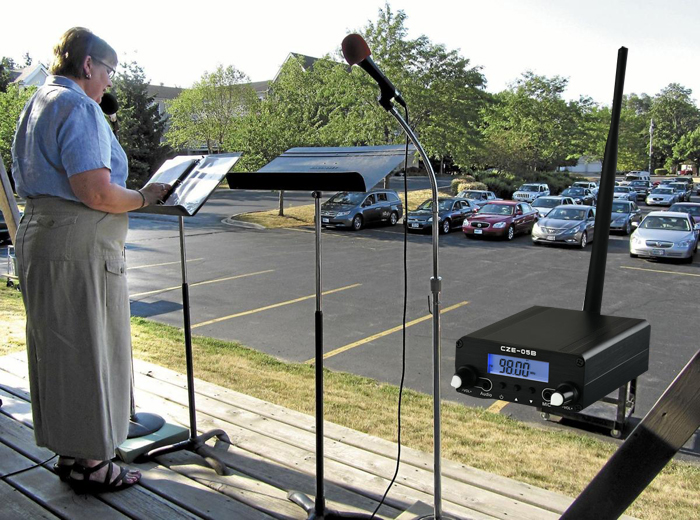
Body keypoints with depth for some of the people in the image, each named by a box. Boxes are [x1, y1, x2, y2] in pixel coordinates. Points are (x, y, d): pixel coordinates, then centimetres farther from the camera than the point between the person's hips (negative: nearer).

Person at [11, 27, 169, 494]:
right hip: (80, 245, -10)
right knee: (88, 351, 0)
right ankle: (90, 463, 13)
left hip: (38, 233, 10)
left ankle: (70, 451, 29)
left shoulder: (37, 104, 18)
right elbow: (98, 193, -24)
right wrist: (146, 197, -9)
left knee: (57, 349, 16)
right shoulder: (79, 108, -14)